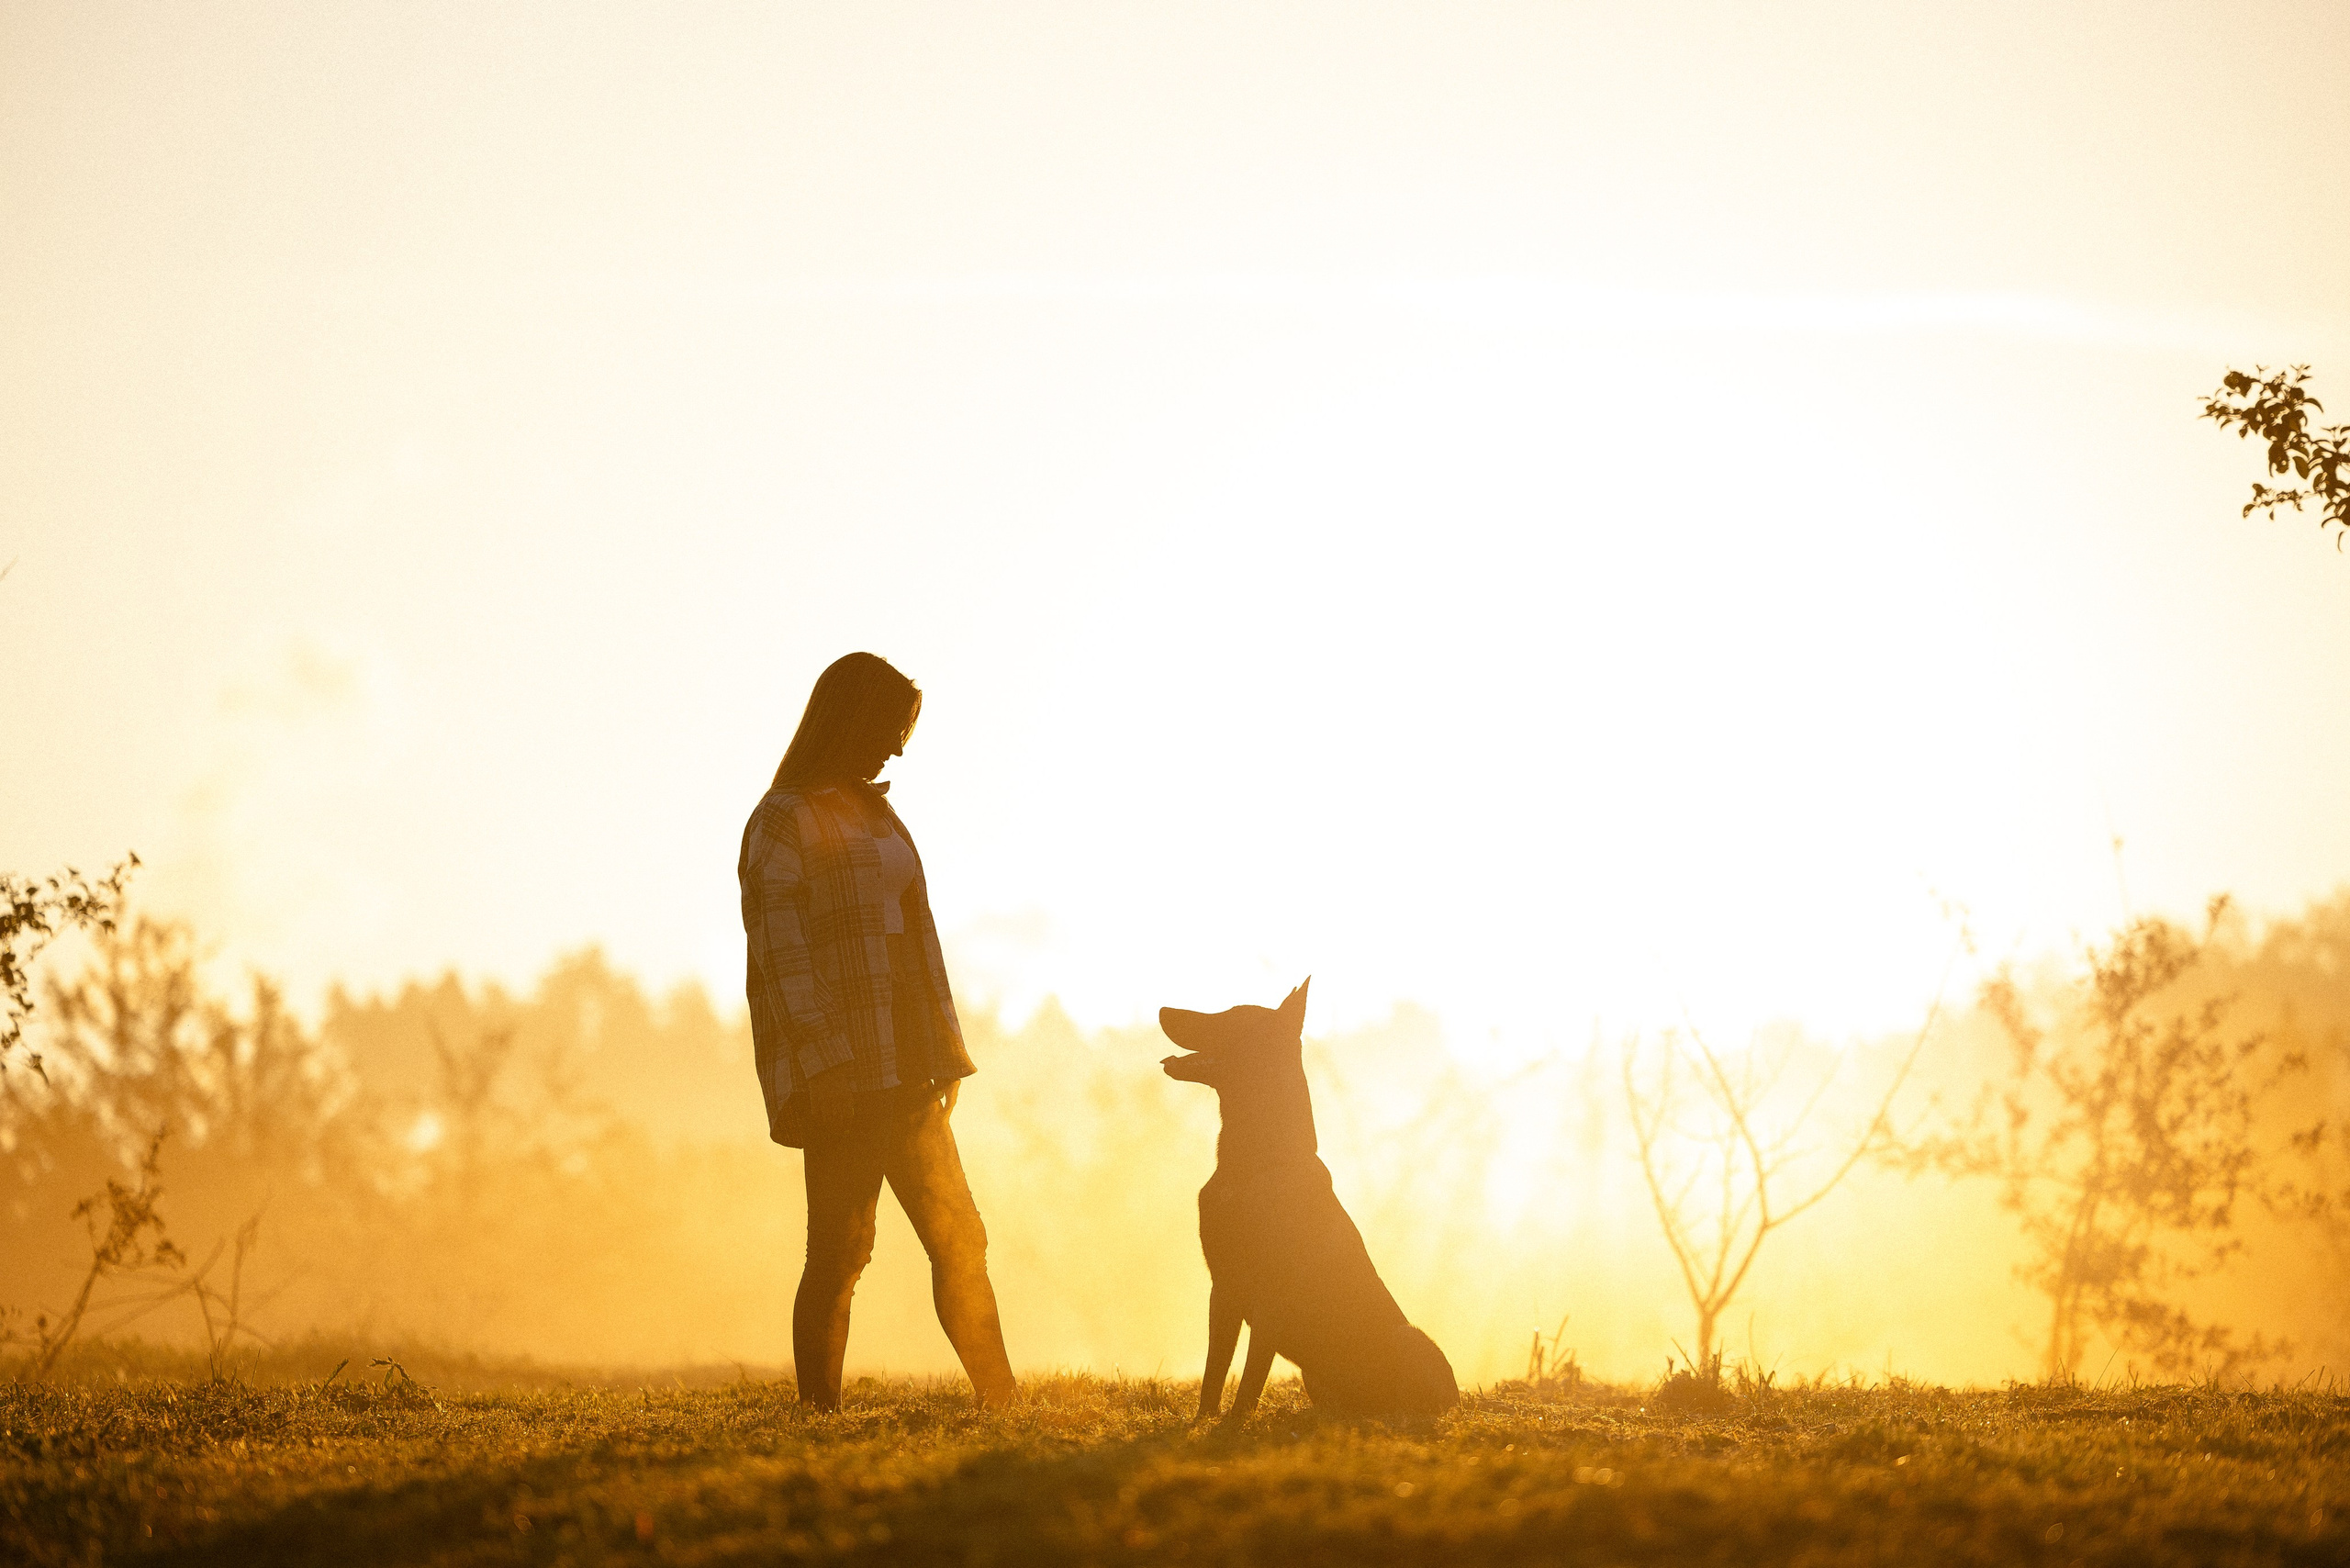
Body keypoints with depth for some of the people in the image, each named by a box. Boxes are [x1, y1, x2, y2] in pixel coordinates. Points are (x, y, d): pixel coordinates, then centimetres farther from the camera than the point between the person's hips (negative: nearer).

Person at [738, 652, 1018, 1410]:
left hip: (902, 1073, 8)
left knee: (959, 1239, 7)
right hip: (839, 1081, -8)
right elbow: (779, 953, -14)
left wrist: (944, 1055, 14)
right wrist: (821, 1065, -21)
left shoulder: (874, 813, 18)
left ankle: (1003, 1405, 10)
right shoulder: (782, 821, -6)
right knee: (841, 1253, -7)